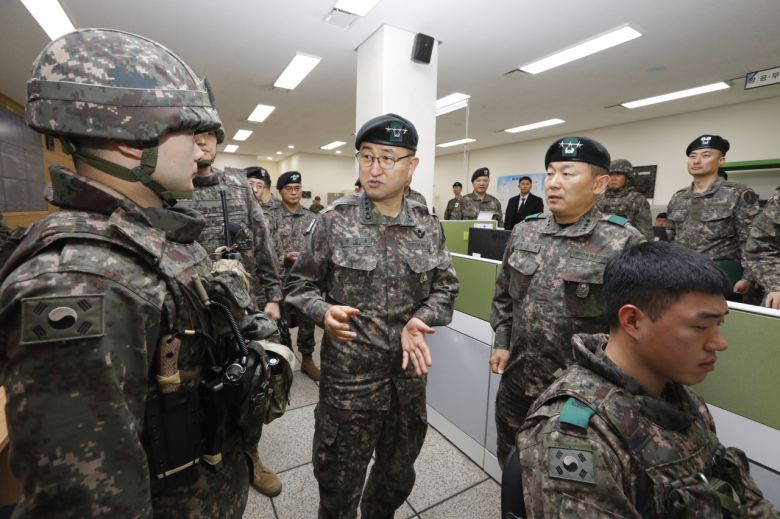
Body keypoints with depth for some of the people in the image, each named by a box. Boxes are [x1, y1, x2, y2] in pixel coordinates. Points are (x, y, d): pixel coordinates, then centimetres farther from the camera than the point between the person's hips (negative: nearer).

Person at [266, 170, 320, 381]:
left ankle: (307, 359, 28)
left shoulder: (311, 217, 6)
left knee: (307, 321, 11)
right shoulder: (271, 217, -4)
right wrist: (285, 257, -19)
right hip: (280, 279, -3)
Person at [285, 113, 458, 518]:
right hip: (348, 377, -3)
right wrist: (324, 313, -23)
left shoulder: (429, 226, -1)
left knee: (398, 477, 27)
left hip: (410, 375, 4)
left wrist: (420, 320, -15)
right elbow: (300, 283, -3)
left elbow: (445, 286, 4)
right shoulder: (334, 219, -9)